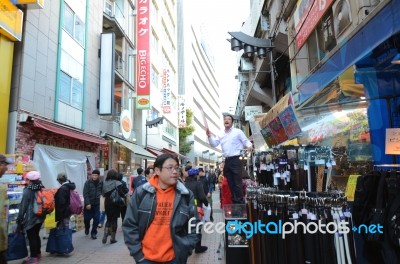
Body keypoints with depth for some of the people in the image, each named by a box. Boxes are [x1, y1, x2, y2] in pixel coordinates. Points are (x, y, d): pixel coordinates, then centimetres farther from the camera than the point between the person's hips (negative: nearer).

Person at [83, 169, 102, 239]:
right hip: (88, 204, -2)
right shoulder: (88, 182, -8)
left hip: (96, 204, 2)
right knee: (87, 218, 7)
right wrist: (87, 203, -19)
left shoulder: (100, 183, 0)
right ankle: (87, 228, 39)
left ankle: (93, 233, 17)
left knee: (96, 219, 0)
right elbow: (85, 194, -12)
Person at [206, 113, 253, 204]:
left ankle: (240, 203, 0)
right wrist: (209, 136, -4)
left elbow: (246, 141, 1)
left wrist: (249, 146, -21)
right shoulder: (221, 135, 16)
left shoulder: (237, 132, 2)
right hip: (227, 161, 6)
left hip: (236, 160, -6)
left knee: (237, 183, -7)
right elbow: (214, 144, 12)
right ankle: (235, 202, 19)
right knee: (231, 184, 10)